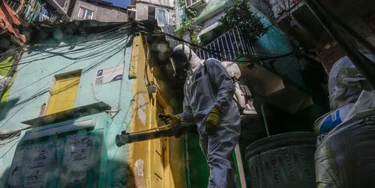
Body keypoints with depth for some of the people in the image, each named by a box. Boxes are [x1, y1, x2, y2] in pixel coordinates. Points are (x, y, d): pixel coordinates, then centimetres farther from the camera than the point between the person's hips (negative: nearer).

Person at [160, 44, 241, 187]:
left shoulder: (209, 65, 9)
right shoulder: (188, 83, 28)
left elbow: (228, 86, -7)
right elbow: (190, 111, 23)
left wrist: (215, 110, -20)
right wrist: (177, 119, 2)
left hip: (222, 121, -8)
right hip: (205, 128, 8)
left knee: (217, 160, -22)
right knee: (224, 165, 8)